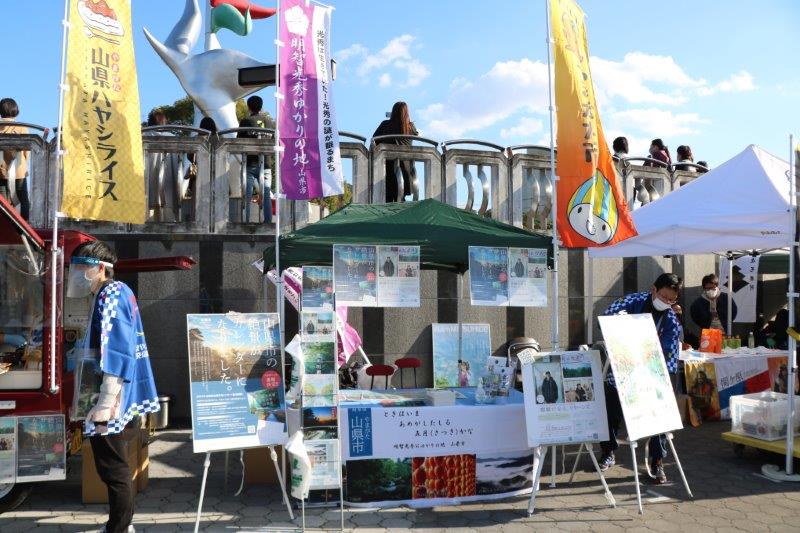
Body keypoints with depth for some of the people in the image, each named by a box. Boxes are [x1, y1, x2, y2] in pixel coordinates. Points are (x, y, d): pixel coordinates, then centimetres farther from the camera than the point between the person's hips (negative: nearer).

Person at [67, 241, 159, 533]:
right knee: (115, 465, 20)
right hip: (114, 398, 10)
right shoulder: (117, 292, 16)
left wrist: (104, 405, -28)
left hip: (109, 400, -10)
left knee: (113, 468, -2)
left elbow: (117, 354, -24)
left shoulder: (110, 295, -15)